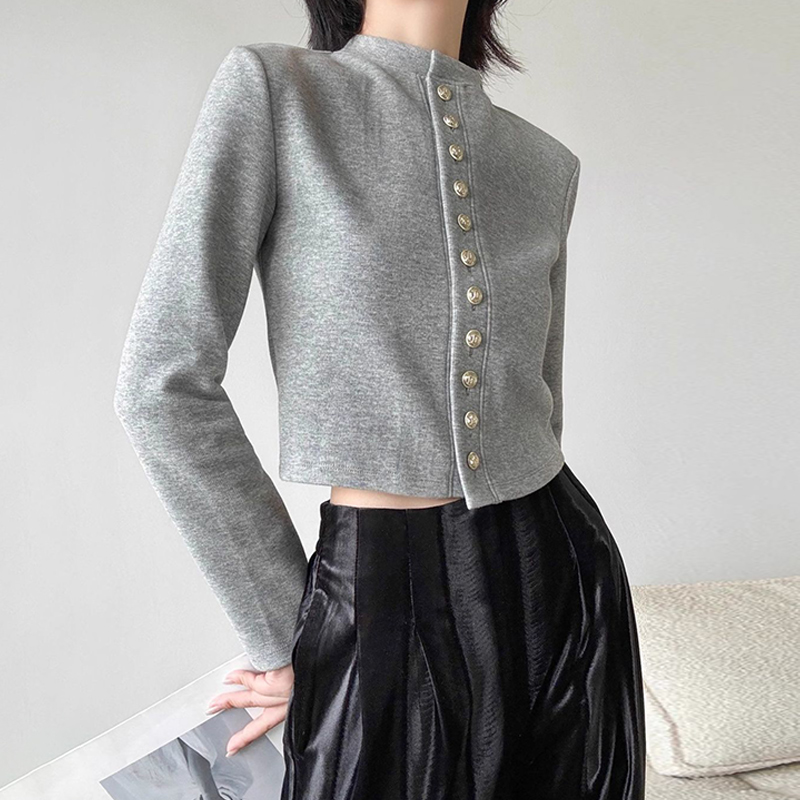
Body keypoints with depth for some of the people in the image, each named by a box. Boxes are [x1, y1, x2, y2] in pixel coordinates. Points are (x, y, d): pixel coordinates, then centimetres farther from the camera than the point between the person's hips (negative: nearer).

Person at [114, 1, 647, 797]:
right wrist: (287, 638, -7)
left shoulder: (544, 163, 7)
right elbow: (163, 381, -11)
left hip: (554, 580, 5)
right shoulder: (270, 87, -5)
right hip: (381, 594, -4)